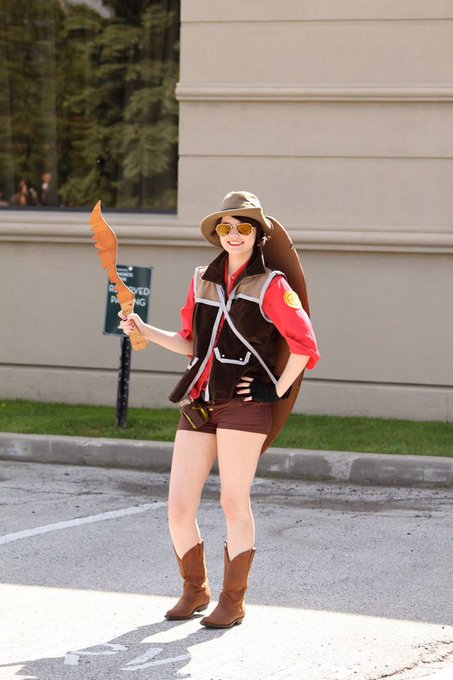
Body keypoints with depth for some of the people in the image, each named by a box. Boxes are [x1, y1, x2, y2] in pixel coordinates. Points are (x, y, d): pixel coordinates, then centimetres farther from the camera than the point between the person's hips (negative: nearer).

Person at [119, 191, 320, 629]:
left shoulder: (271, 286, 0)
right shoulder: (202, 280, 15)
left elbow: (304, 344, -1)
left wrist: (278, 391, -4)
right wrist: (146, 331, 13)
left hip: (244, 404, -5)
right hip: (200, 403, 5)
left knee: (234, 502, -5)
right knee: (179, 507, 0)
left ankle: (234, 601, 8)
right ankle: (195, 590, 21)